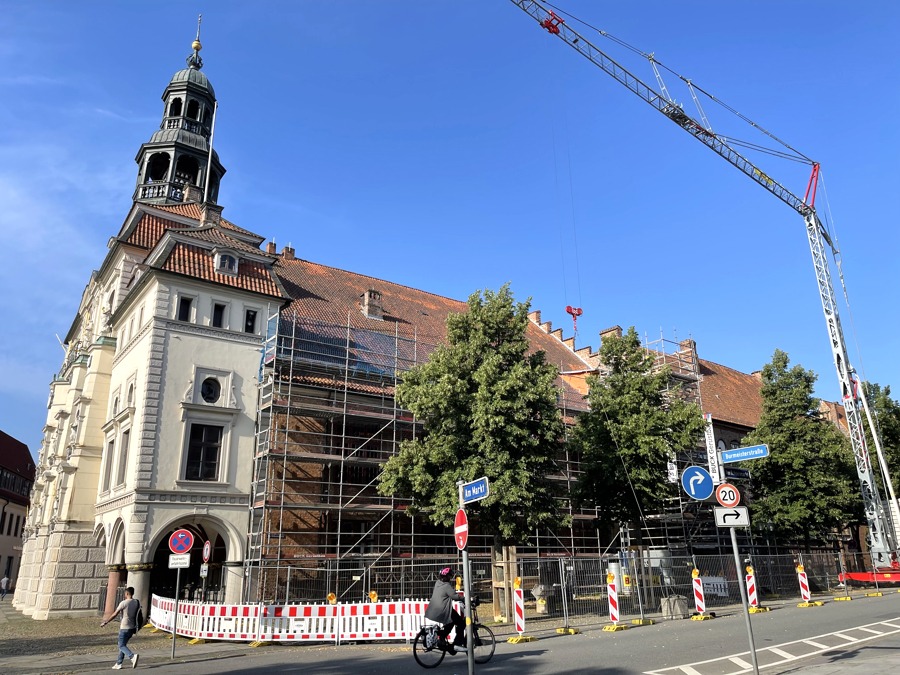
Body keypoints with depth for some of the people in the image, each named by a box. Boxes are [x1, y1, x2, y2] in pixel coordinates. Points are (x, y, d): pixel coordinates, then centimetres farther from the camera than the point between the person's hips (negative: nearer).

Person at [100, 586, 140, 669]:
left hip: (124, 628, -7)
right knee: (123, 644, 18)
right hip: (132, 627, 7)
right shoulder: (137, 602, 5)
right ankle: (118, 664, 19)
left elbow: (114, 614, -9)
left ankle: (133, 656, -24)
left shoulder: (123, 603, -13)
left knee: (122, 646, -1)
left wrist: (105, 622, 3)